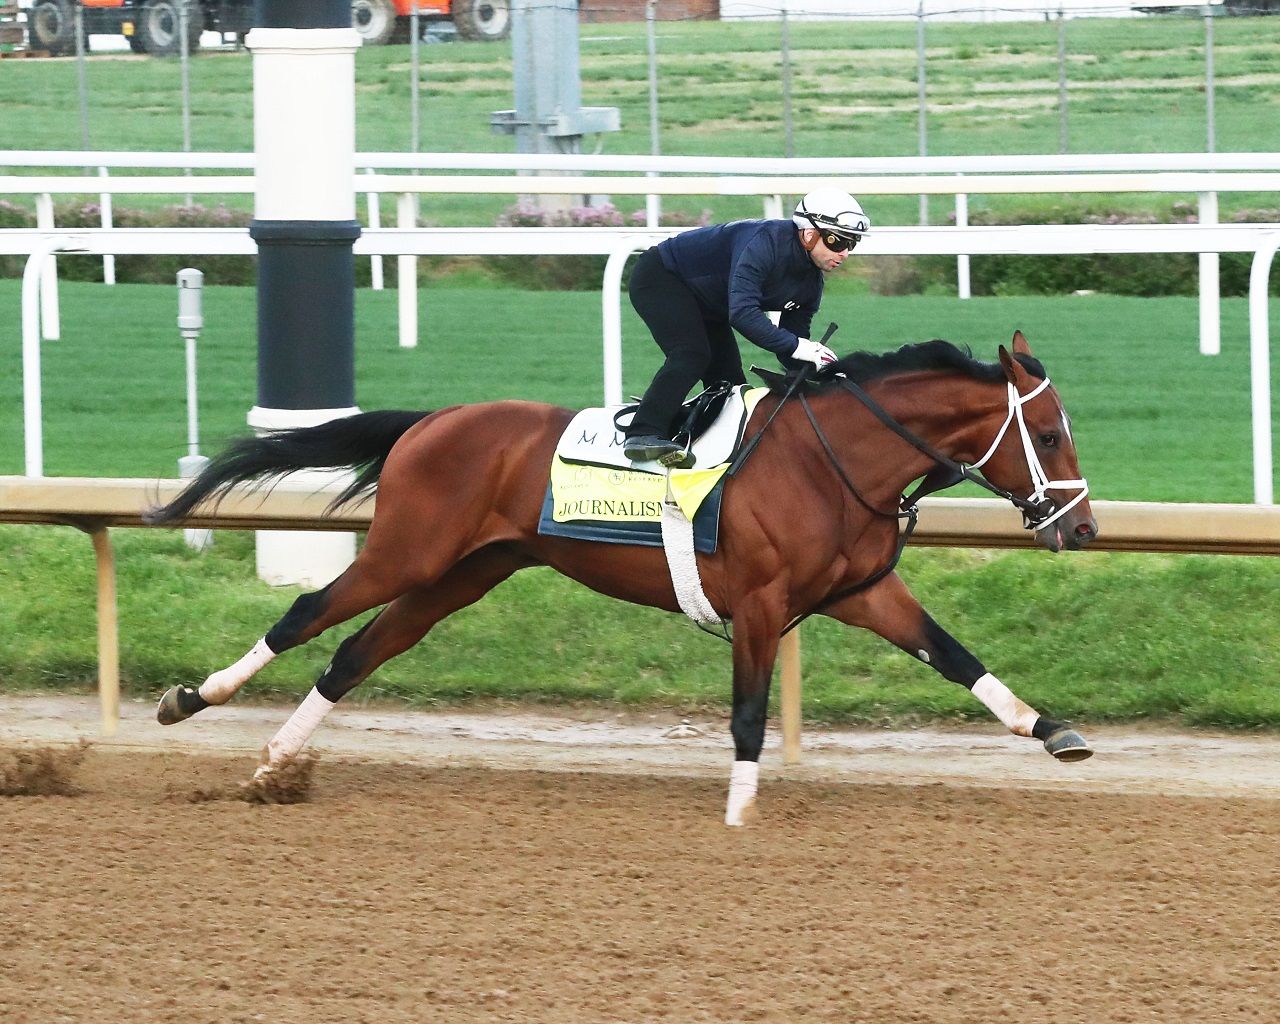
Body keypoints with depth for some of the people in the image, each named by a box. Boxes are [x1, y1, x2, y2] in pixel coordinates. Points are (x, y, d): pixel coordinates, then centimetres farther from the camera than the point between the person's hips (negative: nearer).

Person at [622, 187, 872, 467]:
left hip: (705, 306, 10)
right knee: (692, 354, -29)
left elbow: (790, 353, 1)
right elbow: (742, 312, -42)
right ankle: (643, 435, -36)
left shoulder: (811, 285, -5)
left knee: (730, 383, 4)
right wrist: (794, 345, -42)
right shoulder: (766, 242, -33)